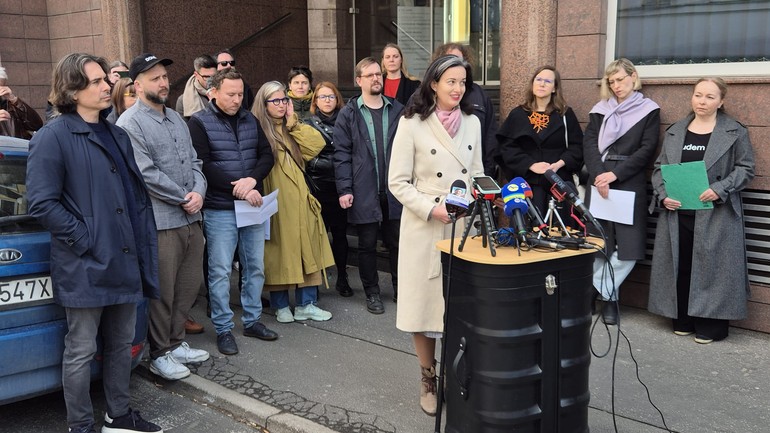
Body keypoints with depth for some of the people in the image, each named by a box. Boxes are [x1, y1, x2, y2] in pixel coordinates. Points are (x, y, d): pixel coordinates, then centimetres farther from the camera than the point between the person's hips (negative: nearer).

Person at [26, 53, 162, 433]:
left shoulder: (117, 135, 15)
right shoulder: (53, 137, -9)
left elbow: (138, 194, 18)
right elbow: (42, 203, -15)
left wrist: (142, 242, 9)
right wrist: (84, 239, -16)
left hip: (124, 260, 7)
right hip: (85, 266, -7)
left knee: (121, 345, 17)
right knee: (81, 352, 5)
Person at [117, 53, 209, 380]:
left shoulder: (176, 119, 16)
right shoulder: (130, 123, -9)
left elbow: (194, 161, 15)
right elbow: (146, 174, -16)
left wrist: (199, 191, -5)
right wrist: (185, 198, -11)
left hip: (191, 218, 8)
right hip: (160, 221, -8)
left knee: (189, 285, 15)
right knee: (162, 291, 2)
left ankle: (175, 341, 31)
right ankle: (160, 353, 17)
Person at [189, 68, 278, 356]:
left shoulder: (250, 120, 10)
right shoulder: (199, 123, -5)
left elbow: (266, 155, 6)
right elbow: (203, 166, -14)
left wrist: (252, 179, -14)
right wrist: (239, 189, -16)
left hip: (253, 206, 5)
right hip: (219, 210, -5)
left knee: (255, 266, 12)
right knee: (220, 270, 1)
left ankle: (252, 320, 26)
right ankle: (223, 329, 14)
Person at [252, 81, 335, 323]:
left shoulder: (293, 129, 17)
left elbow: (317, 144, 0)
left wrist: (293, 123, -2)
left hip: (298, 201, 5)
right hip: (274, 203, -5)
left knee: (306, 251, 5)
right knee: (279, 253, 2)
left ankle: (306, 305, 14)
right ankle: (281, 307, 16)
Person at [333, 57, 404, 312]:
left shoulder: (397, 110, 7)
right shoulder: (348, 114, 1)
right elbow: (342, 154, -2)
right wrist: (344, 189, -9)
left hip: (395, 190, 2)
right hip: (364, 192, -2)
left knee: (396, 242, 9)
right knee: (367, 245, 8)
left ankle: (399, 288, 25)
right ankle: (372, 293, 21)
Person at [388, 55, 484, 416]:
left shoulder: (472, 122, 7)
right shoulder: (412, 123, -7)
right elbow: (398, 182, -7)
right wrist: (431, 208, -19)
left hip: (464, 225, 4)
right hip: (425, 226, -3)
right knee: (424, 302, 4)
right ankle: (428, 379, 23)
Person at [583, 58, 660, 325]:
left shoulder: (648, 110, 7)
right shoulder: (600, 109, 14)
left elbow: (647, 149, -2)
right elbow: (589, 143, 3)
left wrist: (616, 174, -12)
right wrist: (599, 175, -14)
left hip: (630, 184, -2)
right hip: (599, 181, 2)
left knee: (628, 245, -6)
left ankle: (603, 293, 8)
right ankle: (607, 296, 10)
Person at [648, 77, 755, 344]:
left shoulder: (735, 132, 2)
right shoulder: (674, 132, 12)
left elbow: (745, 169, 0)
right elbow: (659, 168, 12)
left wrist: (720, 190, -16)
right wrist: (663, 195, -6)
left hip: (717, 215, -3)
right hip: (677, 214, 4)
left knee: (712, 266, -2)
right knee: (680, 267, 7)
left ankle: (710, 325, 8)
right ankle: (683, 320, 19)